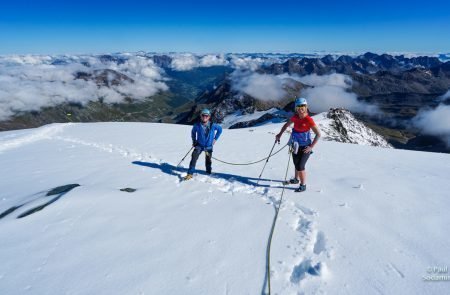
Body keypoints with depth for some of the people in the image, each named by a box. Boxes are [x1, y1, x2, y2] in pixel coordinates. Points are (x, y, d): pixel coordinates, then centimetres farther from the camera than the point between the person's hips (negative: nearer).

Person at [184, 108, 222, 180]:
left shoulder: (213, 125, -15)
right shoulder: (197, 125, -14)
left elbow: (220, 129, 4)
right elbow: (193, 132, 8)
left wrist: (215, 139, 4)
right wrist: (194, 141, 5)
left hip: (208, 146, 1)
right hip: (199, 145, 0)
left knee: (208, 160, 14)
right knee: (194, 158, -17)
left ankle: (208, 173, 37)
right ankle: (190, 173, -10)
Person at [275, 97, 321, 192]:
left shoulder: (309, 120, -20)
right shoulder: (295, 117, -5)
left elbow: (318, 134, -17)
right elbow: (286, 125, 13)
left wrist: (311, 147, -20)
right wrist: (280, 134, 1)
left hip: (305, 147, -6)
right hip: (296, 145, 6)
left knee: (300, 166, -8)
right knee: (296, 164, 21)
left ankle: (303, 185, 10)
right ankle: (296, 179, 45)